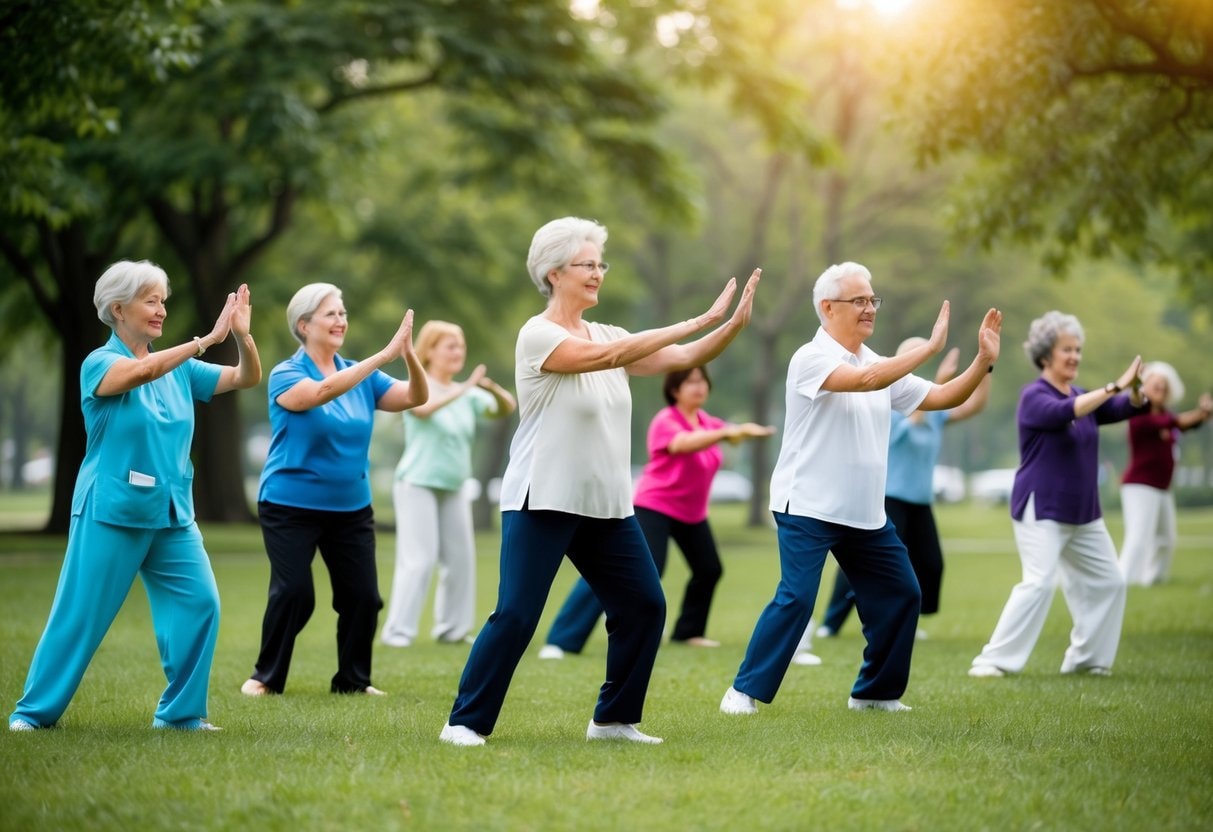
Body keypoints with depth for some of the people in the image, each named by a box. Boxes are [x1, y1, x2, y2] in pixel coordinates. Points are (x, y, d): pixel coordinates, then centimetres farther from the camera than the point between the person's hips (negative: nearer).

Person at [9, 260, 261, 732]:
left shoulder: (179, 368, 9)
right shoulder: (100, 363, -8)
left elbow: (247, 378, 3)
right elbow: (142, 372, -29)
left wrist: (242, 336, -16)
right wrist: (207, 339, -33)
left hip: (172, 513, 5)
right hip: (112, 512, -5)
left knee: (199, 604, -6)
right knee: (81, 616, 0)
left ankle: (180, 711, 6)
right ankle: (36, 710, 14)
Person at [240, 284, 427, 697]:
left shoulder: (360, 375, 6)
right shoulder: (286, 375, -9)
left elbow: (415, 398, -5)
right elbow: (323, 391, -30)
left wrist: (410, 356, -26)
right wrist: (384, 355, -35)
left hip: (351, 507, 5)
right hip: (290, 505, -5)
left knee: (363, 595, -2)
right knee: (294, 593, -12)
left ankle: (352, 679, 15)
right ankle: (267, 676, 5)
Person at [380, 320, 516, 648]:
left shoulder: (467, 394, 8)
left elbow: (506, 409, 7)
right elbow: (422, 408, -32)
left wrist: (494, 388, -13)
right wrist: (462, 388, -38)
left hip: (453, 488, 7)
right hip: (418, 485, -7)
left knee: (460, 558, 7)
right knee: (419, 559, -13)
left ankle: (452, 628, 16)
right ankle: (397, 630, -10)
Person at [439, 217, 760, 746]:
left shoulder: (607, 335, 10)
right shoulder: (538, 335, -11)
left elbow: (682, 359, 3)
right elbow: (608, 357, -25)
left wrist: (734, 324, -14)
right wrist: (698, 322, -26)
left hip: (607, 505, 8)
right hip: (542, 501, -7)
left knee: (644, 605, 5)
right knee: (515, 616, -11)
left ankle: (614, 719, 17)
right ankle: (466, 721, 0)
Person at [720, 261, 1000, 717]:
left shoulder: (880, 365, 11)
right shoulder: (812, 358, -12)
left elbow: (940, 398, 10)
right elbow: (865, 380, -29)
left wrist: (983, 361, -3)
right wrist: (930, 347, -27)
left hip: (866, 513, 8)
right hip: (808, 508, -8)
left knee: (900, 594, 8)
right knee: (795, 599, -16)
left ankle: (875, 692, 21)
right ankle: (745, 692, -6)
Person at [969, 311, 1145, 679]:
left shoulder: (1082, 397, 11)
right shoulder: (1034, 397, -11)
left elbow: (1125, 409, -2)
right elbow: (1065, 413, -32)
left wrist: (1135, 391, -25)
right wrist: (1114, 386, -36)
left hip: (1083, 512, 8)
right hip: (1042, 510, -8)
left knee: (1108, 582, 8)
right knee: (1039, 583, -19)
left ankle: (1086, 658, 19)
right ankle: (993, 661, -15)